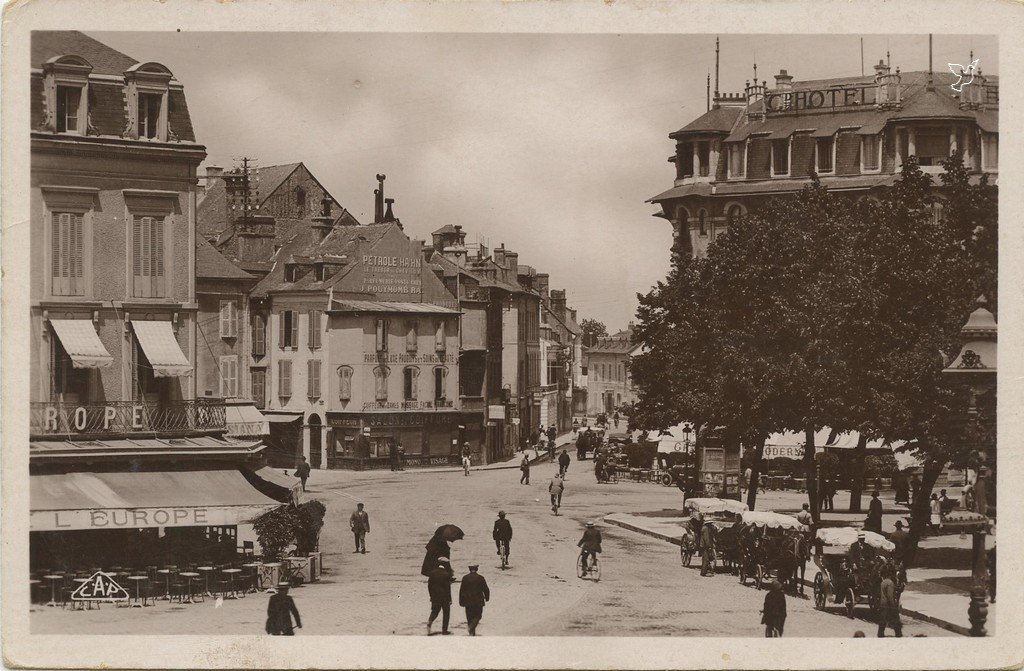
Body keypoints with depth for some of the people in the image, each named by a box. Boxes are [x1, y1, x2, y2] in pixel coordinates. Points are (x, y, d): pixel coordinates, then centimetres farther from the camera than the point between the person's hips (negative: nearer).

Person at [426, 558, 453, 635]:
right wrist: (449, 599, -6)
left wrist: (431, 595, 16)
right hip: (444, 597, -4)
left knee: (434, 611, 16)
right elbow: (448, 588, -13)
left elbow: (429, 585, 6)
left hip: (435, 597, 4)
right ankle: (444, 630, 10)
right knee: (446, 612, 9)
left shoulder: (432, 573, 0)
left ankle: (429, 622, -11)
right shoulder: (446, 574, -15)